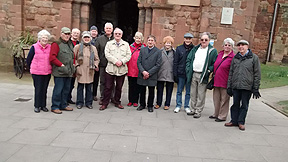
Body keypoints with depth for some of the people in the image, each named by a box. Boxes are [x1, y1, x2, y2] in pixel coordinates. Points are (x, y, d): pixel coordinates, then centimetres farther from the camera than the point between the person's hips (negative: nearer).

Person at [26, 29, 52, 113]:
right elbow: (28, 59, 4)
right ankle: (37, 106, 14)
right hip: (37, 73, -2)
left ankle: (43, 105, 20)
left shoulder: (50, 48, 3)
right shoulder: (34, 47, -3)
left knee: (44, 89, 9)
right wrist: (31, 68, 10)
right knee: (38, 89, 2)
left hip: (47, 72, 3)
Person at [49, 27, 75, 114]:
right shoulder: (56, 44, -8)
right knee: (58, 90, -4)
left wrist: (72, 66, 14)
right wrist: (61, 65, -17)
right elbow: (52, 58, -16)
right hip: (59, 72, -8)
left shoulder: (70, 44, 18)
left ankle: (63, 105, 25)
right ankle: (55, 107, 7)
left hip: (69, 72, 8)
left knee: (66, 89, 13)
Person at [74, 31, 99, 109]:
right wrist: (76, 65, -3)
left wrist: (95, 65, 1)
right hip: (80, 70, -2)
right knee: (80, 87, 2)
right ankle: (79, 102, 13)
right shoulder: (77, 47, 5)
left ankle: (88, 102, 17)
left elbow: (97, 59, 16)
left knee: (89, 87, 6)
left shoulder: (93, 48, 12)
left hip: (90, 71, 2)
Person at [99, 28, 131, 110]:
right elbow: (107, 54, -4)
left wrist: (122, 61, -13)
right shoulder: (109, 43, 8)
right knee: (108, 87, 1)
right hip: (110, 69, -1)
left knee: (119, 87, 10)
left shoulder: (126, 44, 10)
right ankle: (105, 103, 11)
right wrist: (115, 61, -15)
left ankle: (117, 102, 24)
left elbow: (128, 55, 2)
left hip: (122, 69, 1)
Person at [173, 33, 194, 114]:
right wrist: (175, 74, -4)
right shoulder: (179, 48, 1)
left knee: (188, 92, 10)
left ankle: (187, 106, 22)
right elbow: (175, 62, 1)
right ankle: (178, 105, 23)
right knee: (179, 91, 10)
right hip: (181, 74, 0)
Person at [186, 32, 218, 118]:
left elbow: (214, 64, -4)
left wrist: (208, 71, -16)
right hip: (193, 74, 5)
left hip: (203, 76, -4)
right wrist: (188, 69, 2)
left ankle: (198, 111, 11)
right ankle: (193, 109, 23)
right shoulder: (195, 49, 14)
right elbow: (188, 59, 13)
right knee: (193, 93, 12)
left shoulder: (212, 51, -1)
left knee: (201, 95, 1)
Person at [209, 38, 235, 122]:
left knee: (224, 100, 4)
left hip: (225, 83, -6)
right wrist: (213, 74, 17)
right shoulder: (219, 54, 11)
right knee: (216, 98, 15)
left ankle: (222, 116, 16)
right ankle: (216, 114, 30)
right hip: (216, 81, 7)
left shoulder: (233, 57, -9)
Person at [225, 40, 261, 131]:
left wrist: (256, 88, -6)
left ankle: (241, 122, 16)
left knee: (244, 105, 6)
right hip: (235, 86, 3)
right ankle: (234, 121, 21)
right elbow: (231, 73, 14)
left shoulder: (254, 58, 1)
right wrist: (229, 86, 8)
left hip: (247, 87, -3)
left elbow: (257, 74, -1)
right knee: (235, 104, 10)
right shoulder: (235, 58, 12)